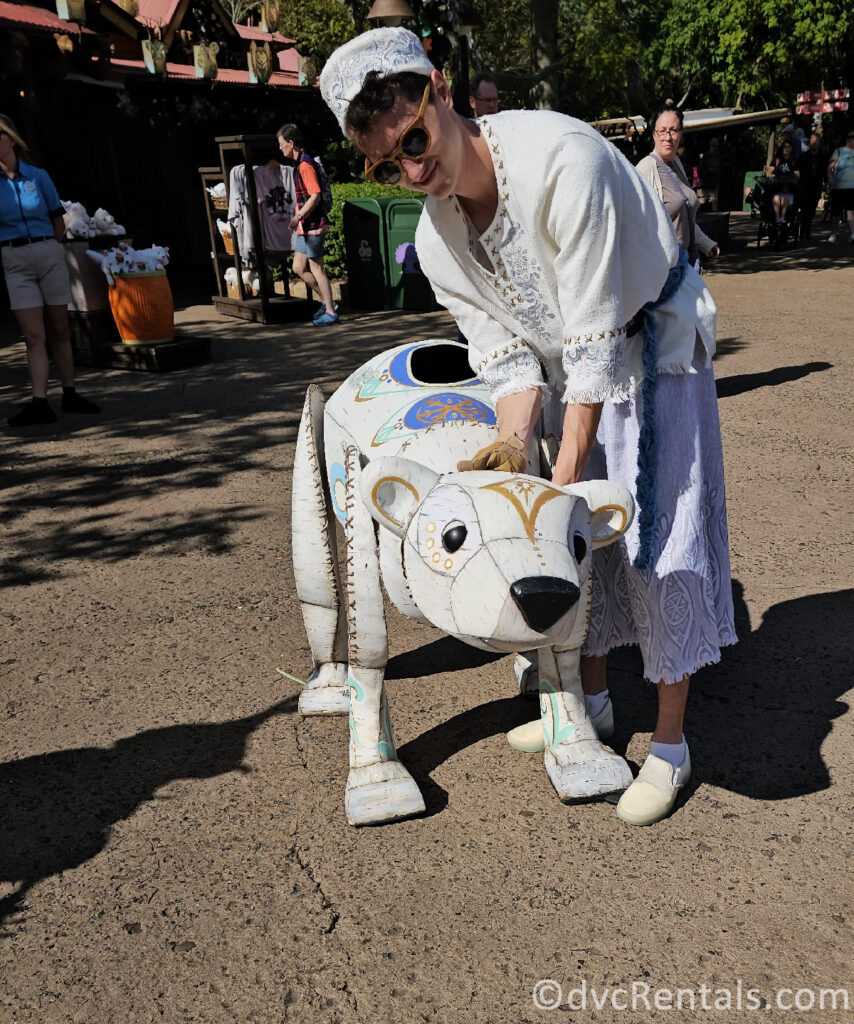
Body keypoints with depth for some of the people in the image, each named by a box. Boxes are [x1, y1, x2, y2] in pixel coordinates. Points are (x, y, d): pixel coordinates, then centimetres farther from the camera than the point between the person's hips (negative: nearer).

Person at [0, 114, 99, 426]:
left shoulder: (38, 176, 1)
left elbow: (59, 222, 8)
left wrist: (44, 249, 11)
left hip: (49, 255, 0)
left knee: (59, 330, 7)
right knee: (34, 336, -7)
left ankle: (69, 395, 15)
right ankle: (40, 403, -11)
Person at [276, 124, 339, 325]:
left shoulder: (305, 164, -14)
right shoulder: (299, 163, 16)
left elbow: (315, 195, -21)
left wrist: (298, 216, -21)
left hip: (312, 225, -10)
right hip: (304, 225, 10)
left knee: (316, 267, -4)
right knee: (298, 268, 11)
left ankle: (330, 312, 2)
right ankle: (326, 301, 19)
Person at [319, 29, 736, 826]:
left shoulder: (561, 159, -32)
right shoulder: (435, 243, -12)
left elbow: (596, 340, -32)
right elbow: (509, 360, -8)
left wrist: (567, 474, -30)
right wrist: (513, 445, -28)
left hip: (651, 346, -6)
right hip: (573, 368, 6)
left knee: (659, 538, -6)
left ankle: (670, 744, 9)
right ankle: (591, 697, 31)